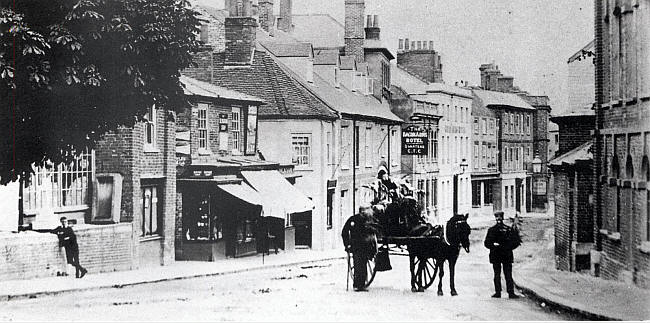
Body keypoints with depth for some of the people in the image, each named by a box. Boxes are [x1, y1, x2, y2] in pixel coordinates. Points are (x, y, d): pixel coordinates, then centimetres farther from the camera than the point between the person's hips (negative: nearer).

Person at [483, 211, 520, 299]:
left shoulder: (491, 230, -3)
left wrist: (493, 247, 3)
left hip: (495, 256, 0)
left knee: (497, 274, 3)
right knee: (508, 275, 3)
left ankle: (498, 292, 0)